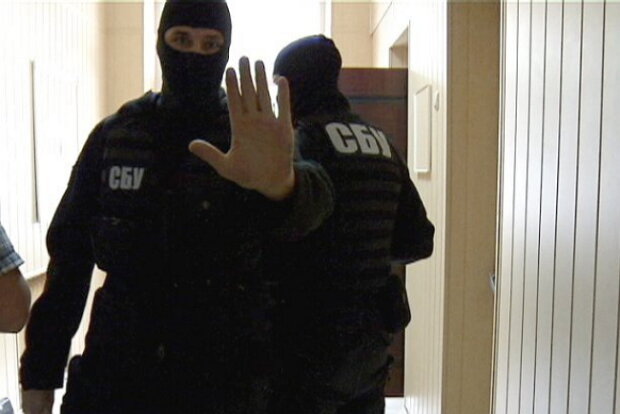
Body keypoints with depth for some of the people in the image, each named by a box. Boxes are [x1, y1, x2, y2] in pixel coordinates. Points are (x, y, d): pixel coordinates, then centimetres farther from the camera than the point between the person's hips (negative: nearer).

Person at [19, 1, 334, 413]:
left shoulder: (251, 137, -6)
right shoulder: (113, 135, 3)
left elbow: (307, 205, -28)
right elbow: (70, 254, 6)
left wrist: (281, 182, -52)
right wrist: (40, 371, 3)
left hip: (224, 379, -2)